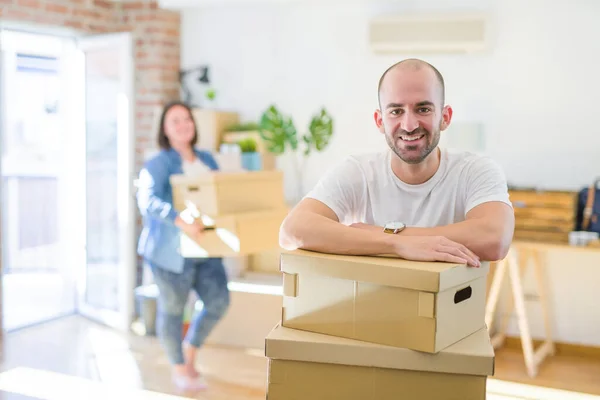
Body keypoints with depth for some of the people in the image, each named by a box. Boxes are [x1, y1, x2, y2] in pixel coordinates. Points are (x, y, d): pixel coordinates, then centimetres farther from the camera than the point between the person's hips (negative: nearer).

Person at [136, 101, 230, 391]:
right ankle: (179, 368, 28)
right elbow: (148, 201, -26)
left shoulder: (207, 160, 11)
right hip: (171, 250, -6)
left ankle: (190, 348, 31)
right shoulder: (158, 164, -11)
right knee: (172, 309, 7)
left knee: (219, 302, 3)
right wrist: (181, 222, -39)